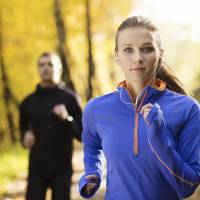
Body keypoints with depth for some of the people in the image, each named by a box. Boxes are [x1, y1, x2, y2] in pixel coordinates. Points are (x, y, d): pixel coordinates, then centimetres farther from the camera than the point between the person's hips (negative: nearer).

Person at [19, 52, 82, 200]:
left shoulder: (69, 98, -4)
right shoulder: (29, 102, 4)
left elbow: (82, 134, -5)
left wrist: (67, 119, -23)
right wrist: (25, 136, -3)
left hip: (62, 168, -2)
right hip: (37, 168, 2)